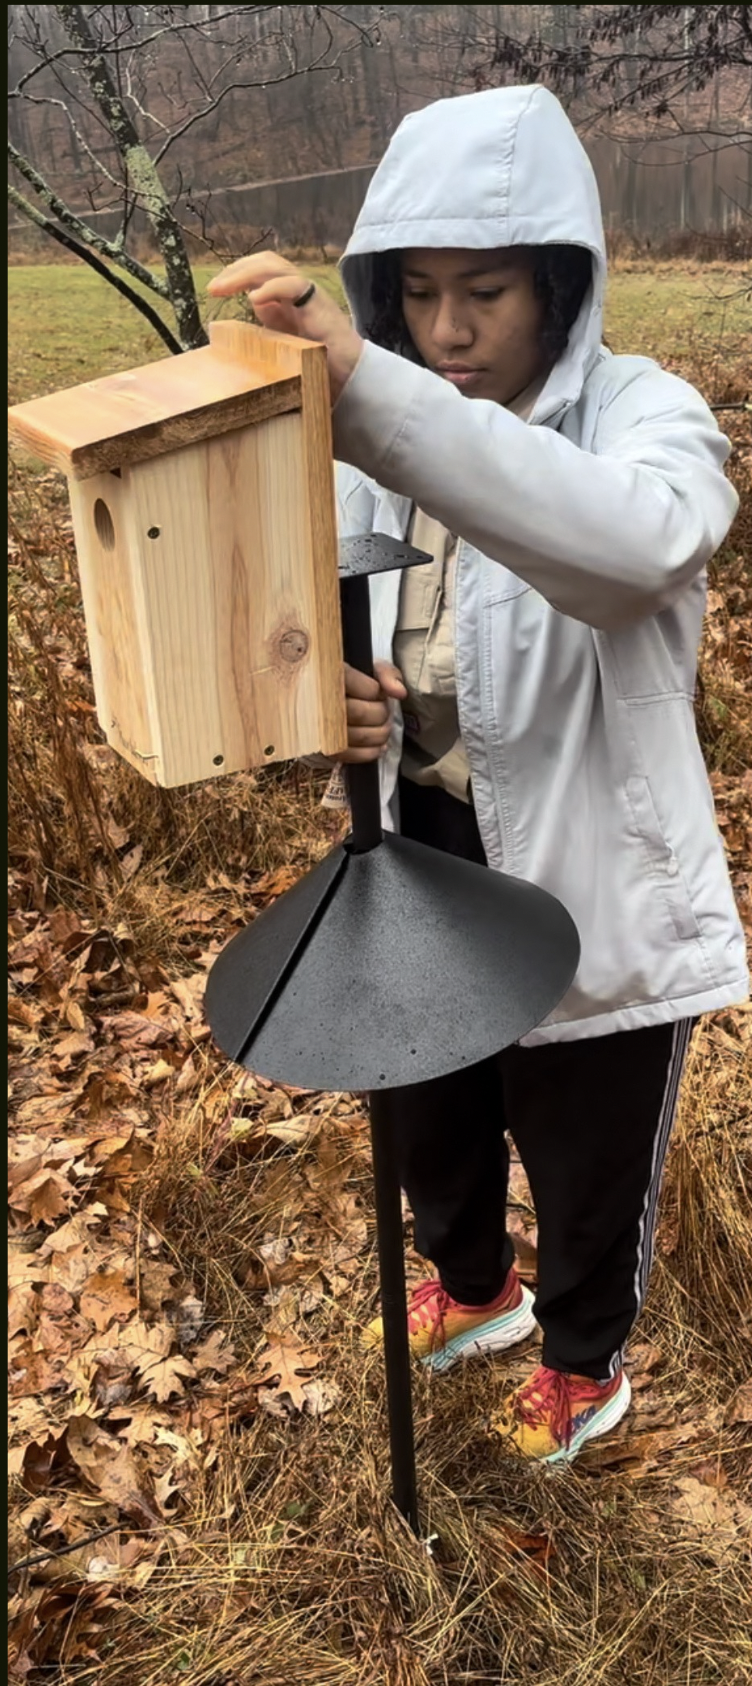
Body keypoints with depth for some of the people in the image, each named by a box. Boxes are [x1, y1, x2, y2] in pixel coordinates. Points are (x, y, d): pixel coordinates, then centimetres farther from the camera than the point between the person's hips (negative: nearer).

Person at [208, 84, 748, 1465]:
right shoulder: (370, 447, -4)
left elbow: (634, 541, -42)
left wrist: (368, 388, -52)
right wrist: (331, 701, -24)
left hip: (594, 894, -4)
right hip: (423, 863, 5)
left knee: (588, 1161, 18)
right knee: (431, 1124, 27)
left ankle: (584, 1360, 50)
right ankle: (471, 1285, 60)